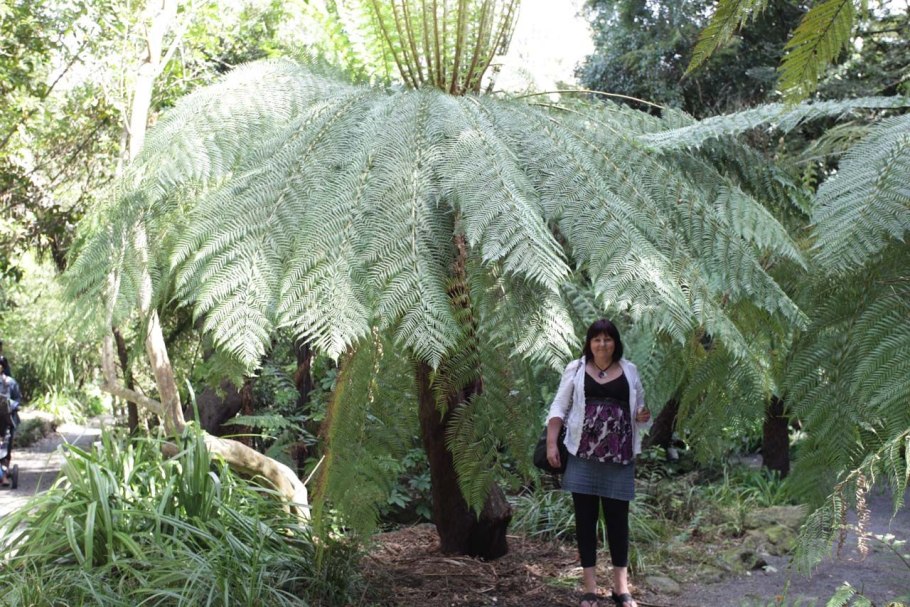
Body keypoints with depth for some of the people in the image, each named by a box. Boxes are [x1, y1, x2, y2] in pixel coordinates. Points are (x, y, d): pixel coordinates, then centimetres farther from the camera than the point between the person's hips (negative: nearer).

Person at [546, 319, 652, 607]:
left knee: (618, 518, 4)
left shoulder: (630, 370, 10)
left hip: (619, 457, 1)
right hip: (583, 455, -1)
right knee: (585, 517, 3)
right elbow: (559, 408, 2)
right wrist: (551, 443, -8)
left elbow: (638, 409, 17)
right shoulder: (575, 369, 4)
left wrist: (642, 416, -6)